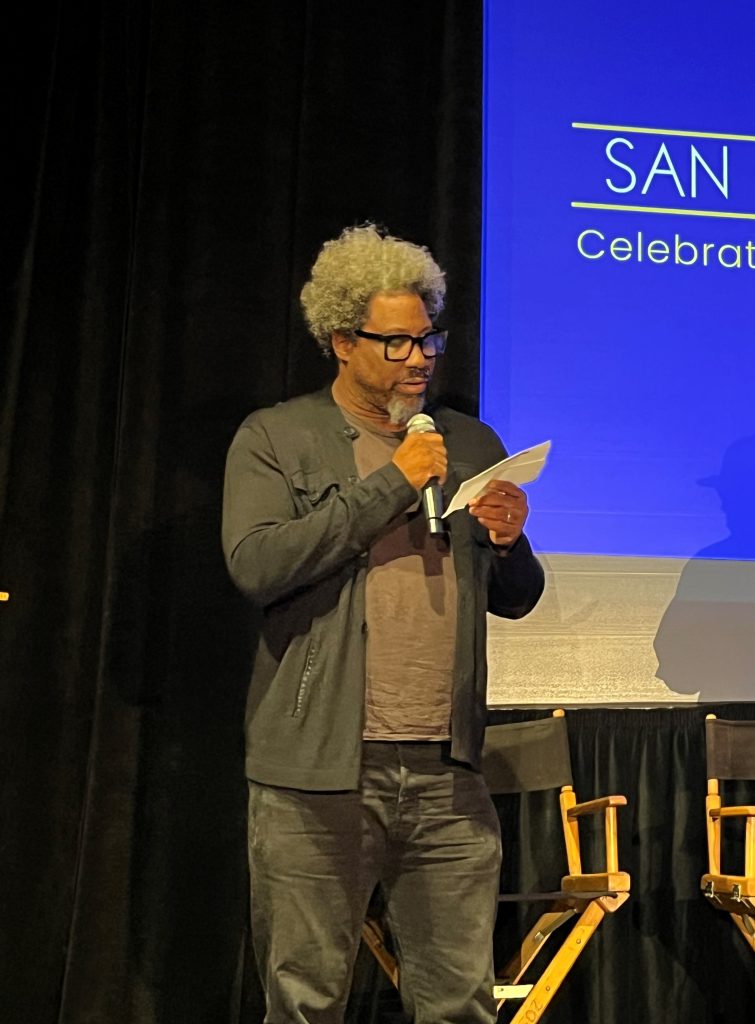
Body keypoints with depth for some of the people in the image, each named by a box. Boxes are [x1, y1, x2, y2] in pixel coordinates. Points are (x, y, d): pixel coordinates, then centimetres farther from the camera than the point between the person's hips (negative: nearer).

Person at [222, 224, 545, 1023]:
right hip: (318, 775, -3)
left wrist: (508, 542, -4)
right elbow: (256, 565, -15)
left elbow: (515, 601, 19)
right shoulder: (275, 438, 2)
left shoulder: (472, 445, 15)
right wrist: (390, 484, -11)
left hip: (447, 776, 4)